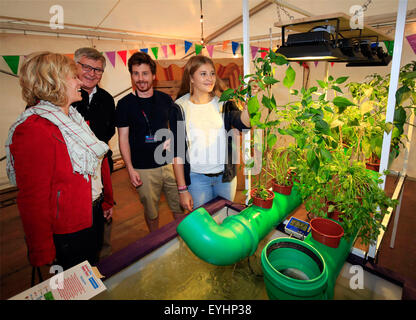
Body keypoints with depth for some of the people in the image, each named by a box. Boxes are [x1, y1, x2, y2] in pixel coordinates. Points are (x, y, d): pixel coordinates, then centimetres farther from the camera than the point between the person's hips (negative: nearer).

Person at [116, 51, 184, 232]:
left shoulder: (165, 99, 5)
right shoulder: (125, 104, -3)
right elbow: (123, 139, -1)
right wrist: (130, 169, -8)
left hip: (170, 163, 3)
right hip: (144, 170, -2)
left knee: (180, 207, 12)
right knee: (151, 212, 11)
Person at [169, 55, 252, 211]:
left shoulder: (223, 102, 0)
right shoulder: (180, 108, -7)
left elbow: (243, 123, -17)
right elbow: (177, 152, -7)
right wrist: (182, 189, -8)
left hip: (226, 174, 3)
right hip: (196, 178, -2)